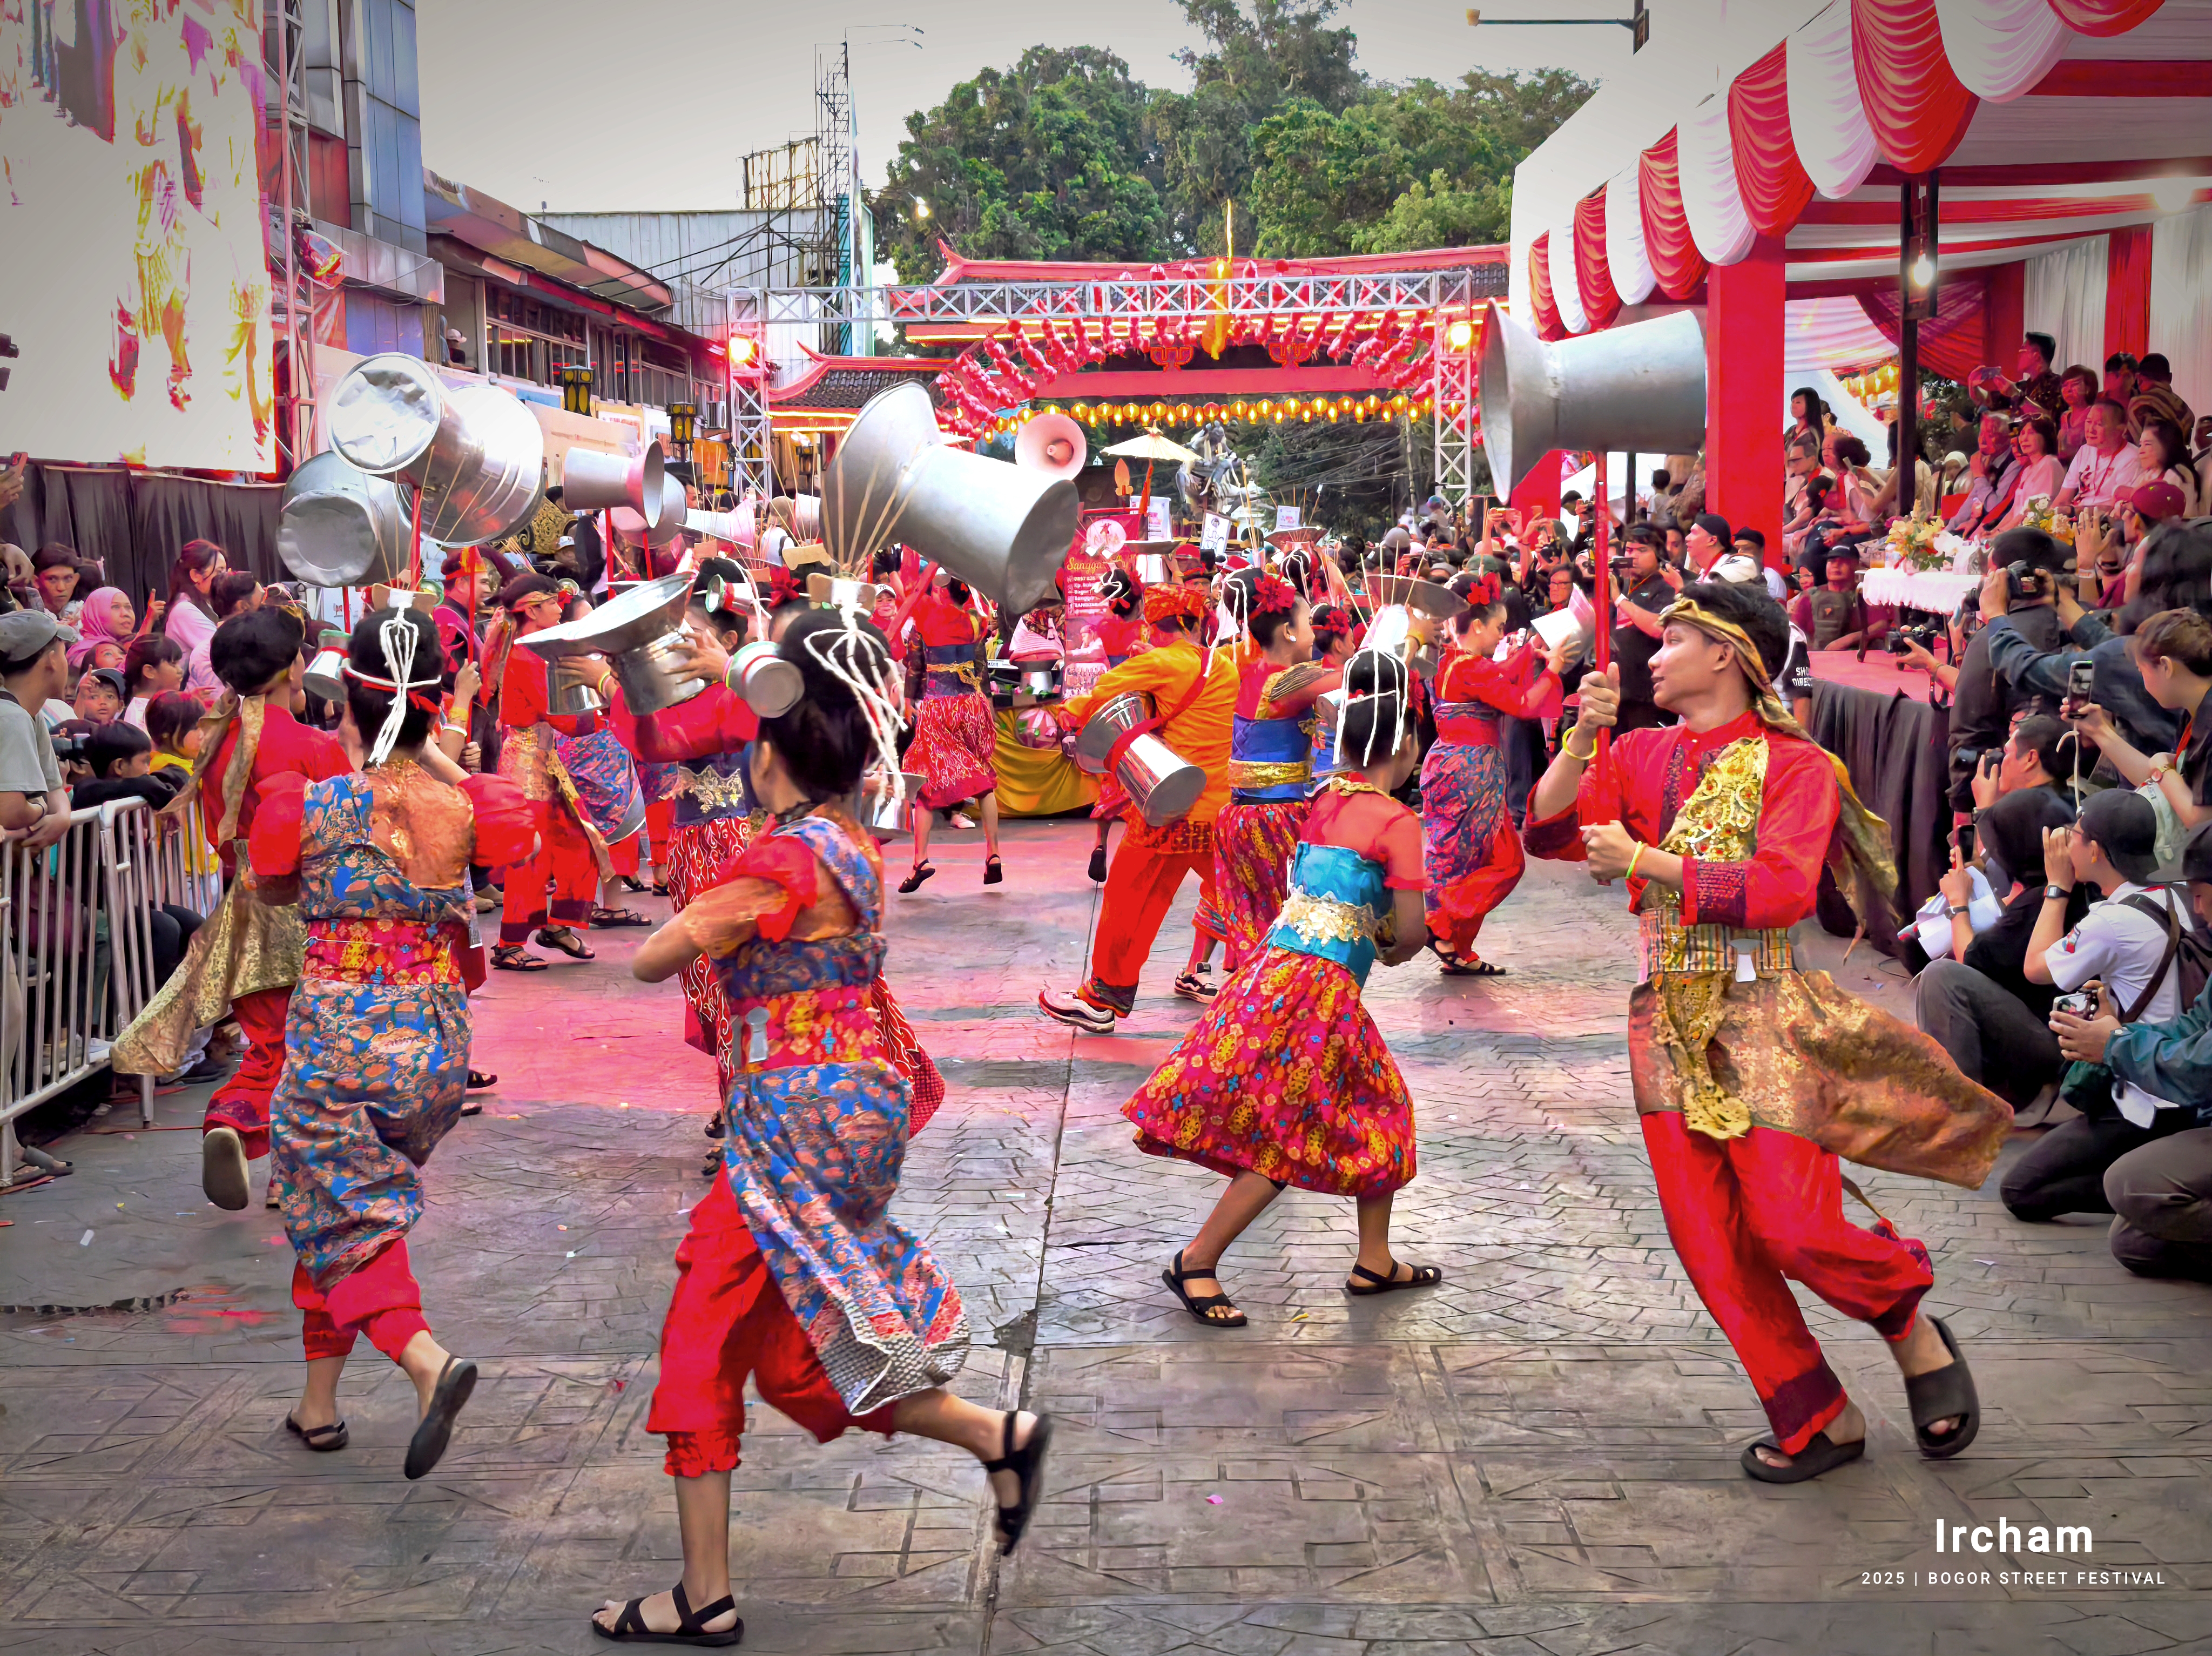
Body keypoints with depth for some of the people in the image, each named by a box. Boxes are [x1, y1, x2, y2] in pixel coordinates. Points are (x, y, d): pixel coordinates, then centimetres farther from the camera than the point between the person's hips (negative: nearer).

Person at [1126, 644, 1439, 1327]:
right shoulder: (1397, 821, -10)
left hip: (1275, 967, 8)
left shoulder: (1323, 800, 10)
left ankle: (1374, 1262, 26)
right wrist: (1393, 950, 11)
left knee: (1380, 1108, 19)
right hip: (1318, 987, -8)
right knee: (1285, 1143, -1)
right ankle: (1196, 1262, 3)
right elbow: (1410, 931, -11)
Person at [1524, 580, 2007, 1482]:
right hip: (1667, 1014, 5)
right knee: (1709, 1239, 2)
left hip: (1760, 1011, -5)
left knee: (1792, 1227, -11)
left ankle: (1916, 1333, 19)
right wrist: (1580, 740, -13)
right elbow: (1550, 835, 0)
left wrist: (1647, 861, -18)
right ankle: (1817, 1418, 16)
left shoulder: (1794, 765, -4)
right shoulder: (1642, 756, 10)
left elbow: (1781, 891, -17)